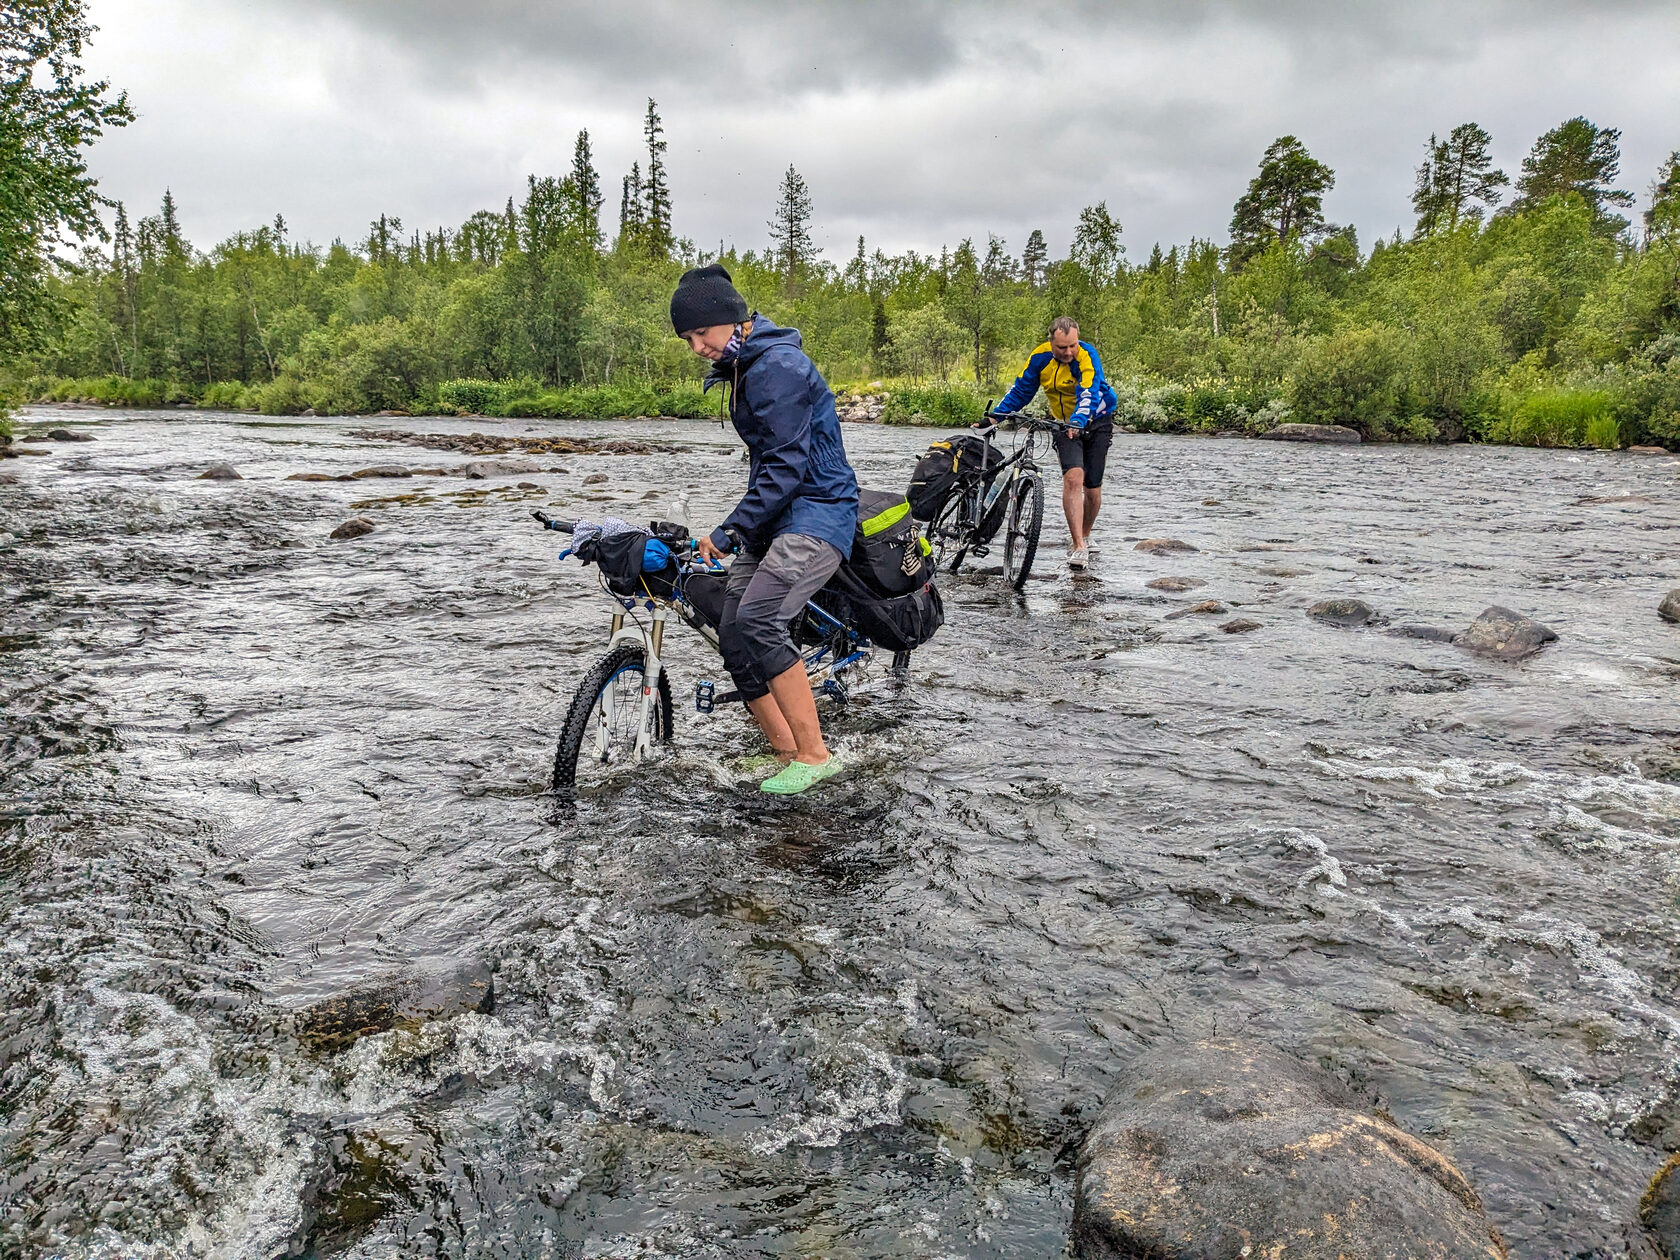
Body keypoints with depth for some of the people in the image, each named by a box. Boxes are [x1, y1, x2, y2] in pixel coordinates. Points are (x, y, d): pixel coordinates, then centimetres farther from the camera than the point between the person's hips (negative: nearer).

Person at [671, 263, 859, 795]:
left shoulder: (780, 366, -16)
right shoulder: (742, 368, 15)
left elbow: (788, 465, -22)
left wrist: (729, 532, -21)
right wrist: (740, 528, 28)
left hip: (817, 511, -10)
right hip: (772, 514, 10)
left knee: (758, 621, -27)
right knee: (734, 637, 0)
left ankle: (815, 755, -17)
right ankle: (787, 754, 9)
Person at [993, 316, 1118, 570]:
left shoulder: (1087, 355, -25)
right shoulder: (1040, 357, -13)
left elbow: (1089, 393, -38)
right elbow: (1020, 391, -3)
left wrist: (1078, 421, -56)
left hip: (1096, 420, -2)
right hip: (1065, 424, 2)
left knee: (1092, 487, 2)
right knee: (1073, 478, -21)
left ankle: (1084, 536, 30)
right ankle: (1079, 547, -23)